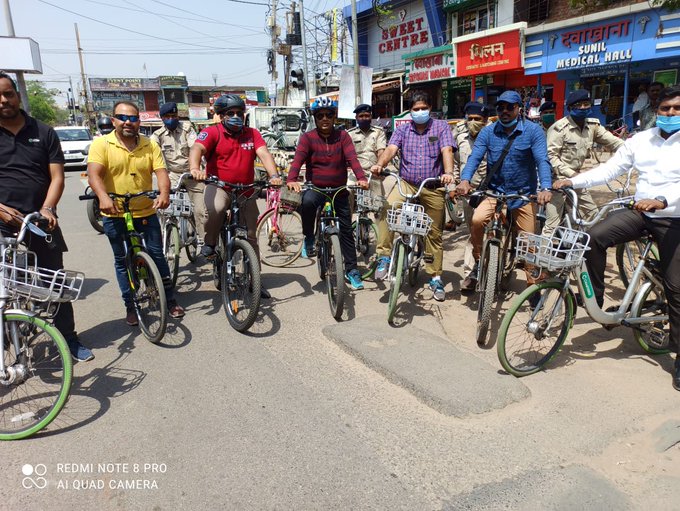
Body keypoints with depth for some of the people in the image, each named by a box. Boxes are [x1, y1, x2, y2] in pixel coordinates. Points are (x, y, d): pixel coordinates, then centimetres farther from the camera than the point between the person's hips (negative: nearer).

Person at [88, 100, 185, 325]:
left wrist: (164, 194, -30)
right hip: (114, 215, -1)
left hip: (146, 212, 1)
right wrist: (103, 197, -37)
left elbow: (161, 172, -9)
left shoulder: (150, 146, 2)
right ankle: (130, 306, 22)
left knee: (157, 255, 6)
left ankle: (170, 300, 20)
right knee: (121, 261, 9)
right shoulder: (101, 144, -5)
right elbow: (94, 174, -17)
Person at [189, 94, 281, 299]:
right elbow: (197, 148, -23)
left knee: (251, 235, 6)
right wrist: (195, 169, -45)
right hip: (218, 187, -3)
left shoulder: (252, 134, 4)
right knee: (215, 209, -38)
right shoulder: (212, 132, -6)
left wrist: (274, 176, -29)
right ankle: (209, 244, -7)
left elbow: (264, 154, -10)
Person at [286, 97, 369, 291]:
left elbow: (352, 158, -14)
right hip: (315, 188, -2)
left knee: (346, 230, 6)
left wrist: (361, 178, -33)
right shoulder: (308, 137, -4)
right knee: (307, 201, -38)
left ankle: (351, 270, 20)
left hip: (339, 190, 2)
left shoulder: (342, 136, -1)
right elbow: (298, 159, -19)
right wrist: (292, 180, -39)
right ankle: (309, 239, -13)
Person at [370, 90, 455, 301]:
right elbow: (391, 149, -8)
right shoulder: (402, 130, 8)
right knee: (388, 208, -30)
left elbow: (447, 151, -12)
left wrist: (448, 172, -32)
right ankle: (384, 256, -20)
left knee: (434, 234, 6)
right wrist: (379, 165, -30)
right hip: (406, 183, 1)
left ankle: (435, 278, 19)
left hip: (433, 187, 0)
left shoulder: (441, 127, 3)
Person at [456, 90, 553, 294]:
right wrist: (465, 180, -31)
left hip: (523, 195, -1)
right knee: (477, 220, -27)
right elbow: (474, 157, -11)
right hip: (495, 191, 1)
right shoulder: (488, 132, -1)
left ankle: (533, 283, 22)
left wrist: (545, 188, -33)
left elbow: (542, 160, -16)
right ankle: (478, 263, -3)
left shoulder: (533, 131, -6)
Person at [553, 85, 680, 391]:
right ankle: (594, 299, -8)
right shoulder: (640, 140, 6)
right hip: (639, 212, 3)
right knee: (595, 236, -25)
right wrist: (572, 181, -10)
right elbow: (609, 170, 2)